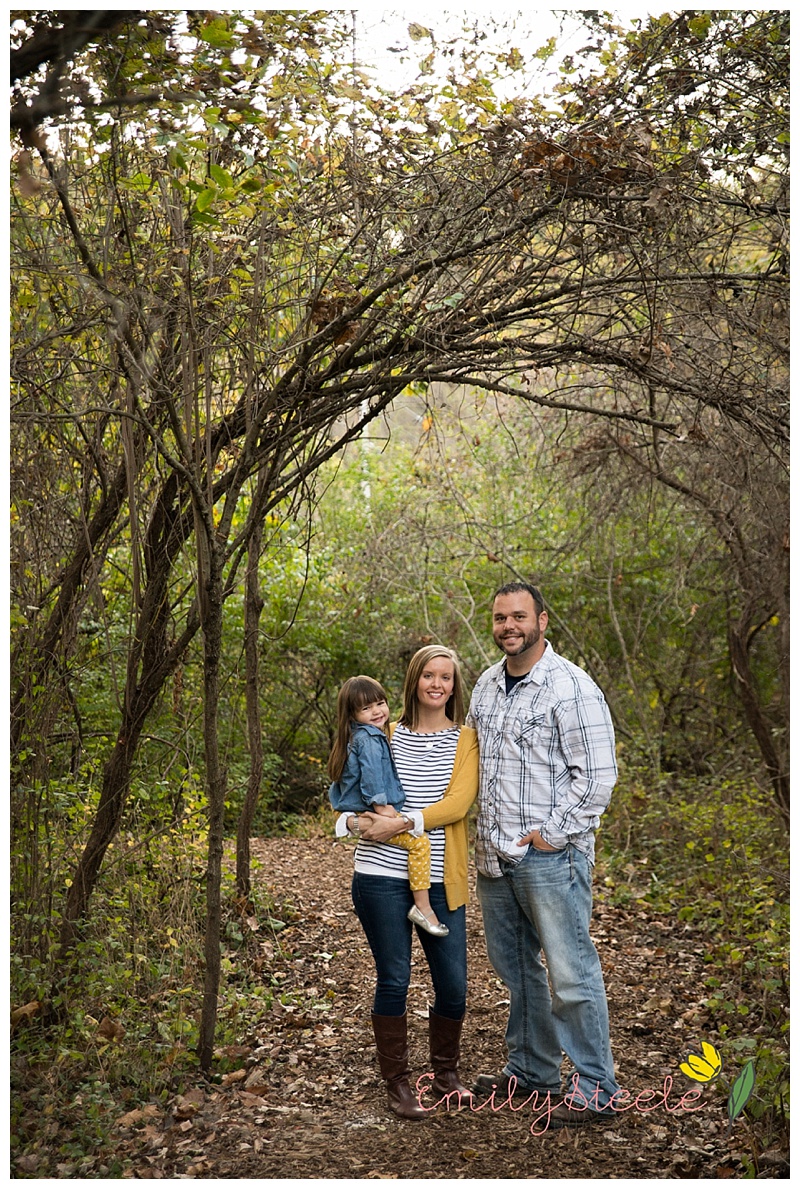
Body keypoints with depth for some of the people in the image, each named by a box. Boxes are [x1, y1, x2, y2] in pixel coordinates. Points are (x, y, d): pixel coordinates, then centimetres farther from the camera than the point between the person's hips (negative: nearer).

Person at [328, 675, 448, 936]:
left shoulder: (356, 738, 18)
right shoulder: (369, 739, -15)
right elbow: (371, 775, -24)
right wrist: (381, 806, -23)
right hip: (369, 815, -11)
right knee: (419, 841, -21)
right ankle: (422, 906, -21)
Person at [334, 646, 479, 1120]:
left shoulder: (466, 740, 4)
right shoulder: (388, 735, 9)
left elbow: (459, 801, -9)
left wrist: (402, 824, -18)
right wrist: (354, 819, -8)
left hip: (440, 880, 0)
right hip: (382, 874, 0)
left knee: (453, 984, 3)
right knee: (394, 980, 3)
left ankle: (447, 1073, 27)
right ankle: (398, 1084, 19)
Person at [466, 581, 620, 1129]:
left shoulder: (571, 687, -11)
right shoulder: (486, 685, 13)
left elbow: (597, 775, -14)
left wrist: (550, 833, -14)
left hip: (550, 856, -8)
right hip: (494, 856, 8)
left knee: (572, 972, -4)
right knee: (514, 966, 17)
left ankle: (595, 1087, 7)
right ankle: (532, 1069, 31)